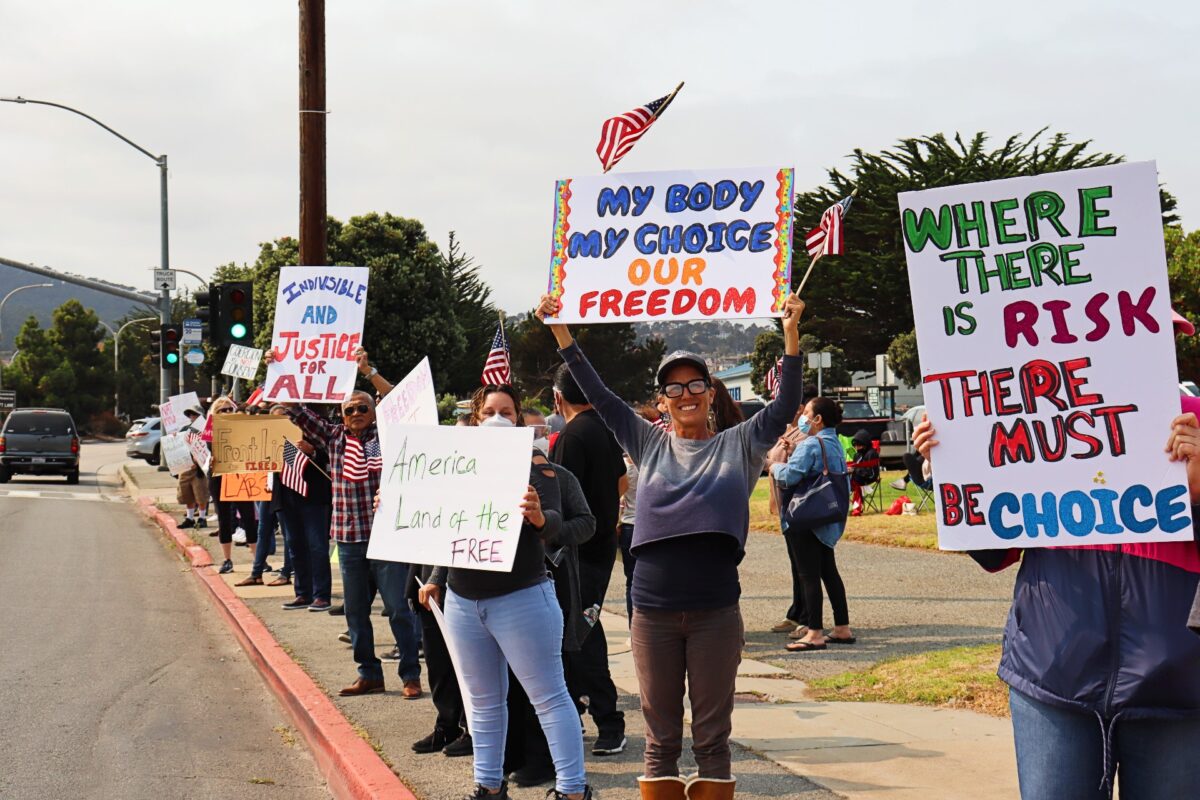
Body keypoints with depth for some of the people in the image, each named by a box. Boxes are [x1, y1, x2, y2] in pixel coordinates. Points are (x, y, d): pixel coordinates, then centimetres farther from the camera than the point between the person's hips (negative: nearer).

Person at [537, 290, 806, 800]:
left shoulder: (738, 446, 7)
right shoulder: (649, 445, 10)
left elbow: (785, 406, -1)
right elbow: (598, 395, 10)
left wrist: (791, 333, -10)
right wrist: (560, 330, 7)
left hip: (716, 613, -1)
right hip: (653, 612, 2)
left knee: (712, 736, 5)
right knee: (661, 737, 8)